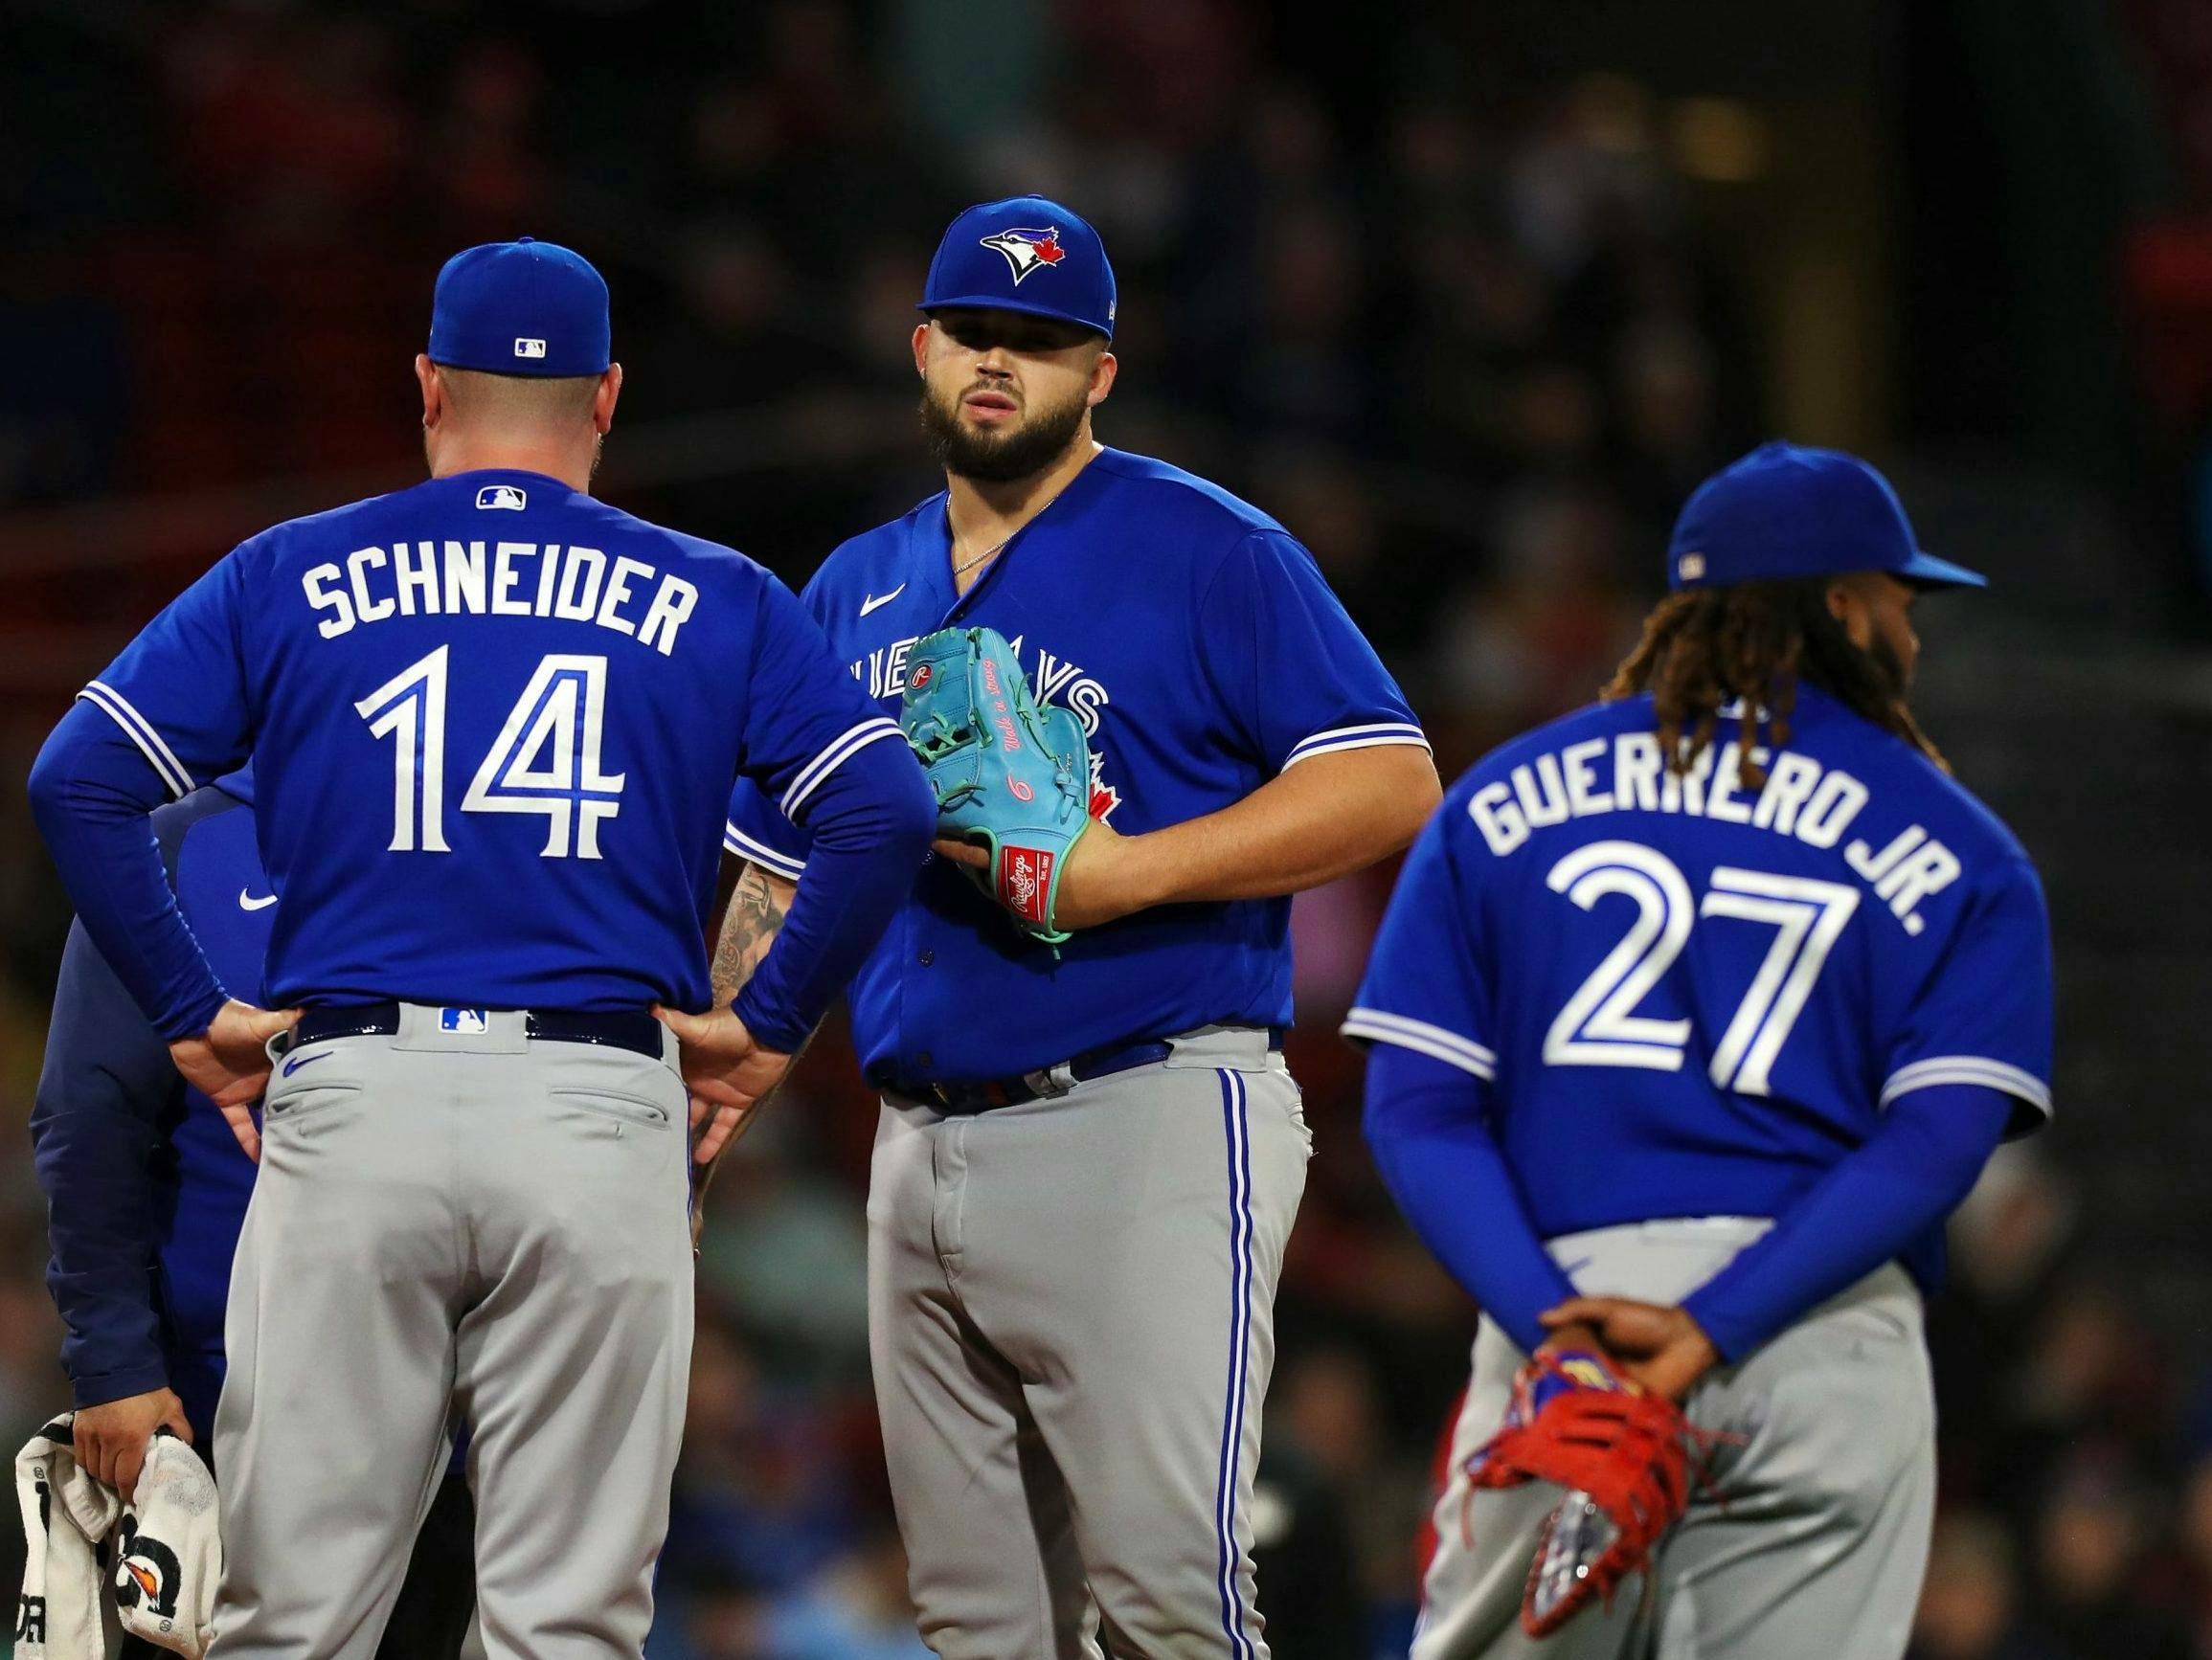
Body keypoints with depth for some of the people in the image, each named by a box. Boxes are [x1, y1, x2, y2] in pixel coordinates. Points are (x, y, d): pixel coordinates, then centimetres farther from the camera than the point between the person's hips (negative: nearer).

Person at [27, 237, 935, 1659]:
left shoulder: (288, 579, 11)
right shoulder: (715, 600, 11)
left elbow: (79, 782, 2)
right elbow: (884, 813, -1)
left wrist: (191, 1015, 8)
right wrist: (770, 1025, 7)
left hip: (346, 1108, 0)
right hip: (602, 1114, 0)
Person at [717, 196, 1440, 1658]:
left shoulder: (1207, 550, 0)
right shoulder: (856, 592, 19)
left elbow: (1393, 782, -7)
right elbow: (783, 887, 23)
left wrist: (1130, 871, -16)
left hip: (1153, 1120, -6)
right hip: (923, 1143, 6)